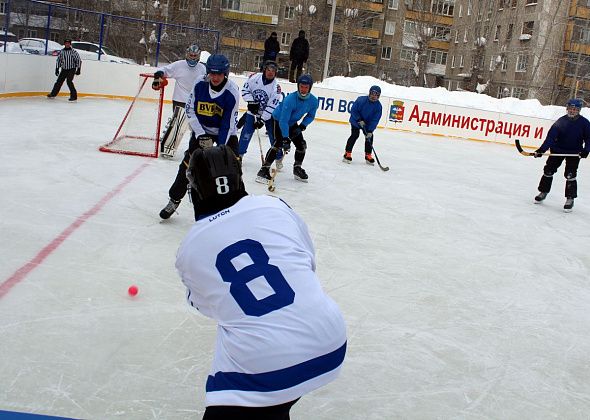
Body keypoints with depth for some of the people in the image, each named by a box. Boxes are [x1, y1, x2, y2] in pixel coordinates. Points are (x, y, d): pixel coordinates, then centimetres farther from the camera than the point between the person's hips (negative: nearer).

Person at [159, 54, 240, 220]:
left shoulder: (232, 92, -23)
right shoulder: (200, 86, -16)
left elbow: (228, 124, -23)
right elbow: (190, 111, -9)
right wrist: (201, 135, -17)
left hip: (225, 132, -2)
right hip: (201, 129, 2)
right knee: (189, 163, -3)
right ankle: (174, 199, 14)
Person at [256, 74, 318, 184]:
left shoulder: (313, 101, -17)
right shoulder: (290, 99, -35)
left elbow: (310, 116, 1)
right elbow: (283, 121, -36)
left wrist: (302, 126, -17)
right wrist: (285, 139, -40)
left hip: (293, 123, 7)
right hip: (278, 120, -7)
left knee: (302, 145, 4)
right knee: (278, 143, -24)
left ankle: (297, 168, 25)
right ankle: (264, 169, -24)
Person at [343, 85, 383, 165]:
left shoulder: (378, 106, -17)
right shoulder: (361, 100, -25)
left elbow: (375, 120, -18)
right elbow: (353, 110, -18)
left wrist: (370, 131, -25)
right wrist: (359, 120, -25)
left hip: (367, 124, 4)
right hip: (356, 121, -4)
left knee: (369, 137, -2)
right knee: (354, 135, -16)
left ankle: (368, 156, 12)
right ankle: (347, 154, -10)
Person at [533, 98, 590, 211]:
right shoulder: (561, 121, -12)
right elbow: (551, 137, -16)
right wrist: (542, 149, -26)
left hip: (574, 153, -2)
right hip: (558, 150, 2)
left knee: (570, 175, -8)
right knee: (548, 170, 6)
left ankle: (570, 199, 3)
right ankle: (543, 192, 24)